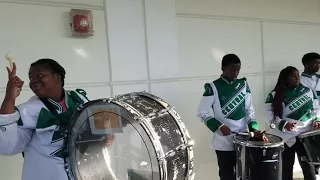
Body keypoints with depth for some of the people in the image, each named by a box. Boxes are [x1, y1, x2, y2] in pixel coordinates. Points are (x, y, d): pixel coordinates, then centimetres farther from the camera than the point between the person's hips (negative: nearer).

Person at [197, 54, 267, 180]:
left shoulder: (243, 85, 5)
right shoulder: (213, 87, -9)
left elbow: (249, 110, 6)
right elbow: (202, 113, -8)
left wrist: (254, 128, -10)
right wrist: (219, 126, -20)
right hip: (224, 142, -4)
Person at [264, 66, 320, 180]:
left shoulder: (308, 92, 8)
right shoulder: (275, 95, -4)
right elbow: (269, 114, -8)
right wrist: (283, 124, -20)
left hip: (305, 135, 2)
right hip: (286, 136, -2)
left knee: (308, 166, 4)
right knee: (287, 167, 10)